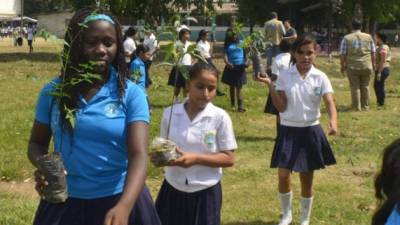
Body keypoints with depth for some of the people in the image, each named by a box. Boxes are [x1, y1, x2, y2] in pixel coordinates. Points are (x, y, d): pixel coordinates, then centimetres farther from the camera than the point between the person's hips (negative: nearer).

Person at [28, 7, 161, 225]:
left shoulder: (131, 94, -10)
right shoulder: (53, 91, -3)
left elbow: (138, 154, -19)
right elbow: (37, 142, 8)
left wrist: (123, 206, -37)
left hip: (118, 200, -2)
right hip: (64, 202, 2)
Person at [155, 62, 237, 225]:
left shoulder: (220, 117, -11)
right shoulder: (170, 113, -2)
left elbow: (229, 159, -8)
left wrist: (196, 158, -20)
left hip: (205, 192, -2)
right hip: (173, 190, 3)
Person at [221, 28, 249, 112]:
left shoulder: (241, 43, 5)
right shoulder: (227, 45, 3)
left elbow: (245, 53, 6)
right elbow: (225, 55, -5)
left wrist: (246, 62, -11)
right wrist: (227, 63, -24)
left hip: (240, 67, -1)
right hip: (231, 67, 1)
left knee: (239, 87, -4)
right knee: (232, 87, 12)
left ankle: (240, 106, -8)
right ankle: (232, 105, 25)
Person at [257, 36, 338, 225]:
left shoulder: (320, 77, -5)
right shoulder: (284, 76, -4)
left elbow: (329, 102, -16)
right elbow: (281, 107, -7)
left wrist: (333, 121, -36)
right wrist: (270, 86, -19)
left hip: (310, 131, 0)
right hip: (288, 131, 0)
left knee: (307, 181, 8)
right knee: (283, 176, -5)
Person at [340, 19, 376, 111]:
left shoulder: (346, 38, -2)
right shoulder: (368, 37, 4)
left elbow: (343, 54, -3)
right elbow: (373, 53, 7)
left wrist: (342, 66, 7)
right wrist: (373, 64, 18)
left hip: (352, 67, -2)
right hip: (366, 66, 2)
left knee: (355, 87, 4)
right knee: (365, 86, 13)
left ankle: (357, 107, 7)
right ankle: (365, 106, 20)